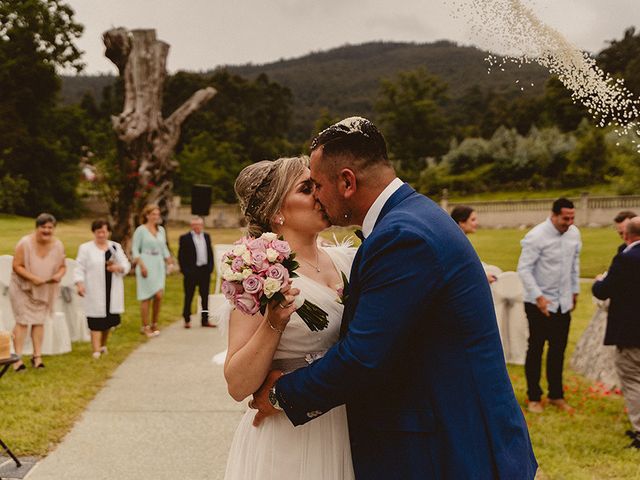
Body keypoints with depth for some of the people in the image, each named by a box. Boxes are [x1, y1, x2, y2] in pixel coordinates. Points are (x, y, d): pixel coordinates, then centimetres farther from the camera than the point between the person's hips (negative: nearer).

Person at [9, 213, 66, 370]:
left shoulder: (58, 245, -8)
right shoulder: (25, 243, -20)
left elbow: (62, 267, 2)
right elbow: (17, 266, -18)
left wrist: (59, 275, -20)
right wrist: (33, 278, -29)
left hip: (44, 290, 4)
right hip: (22, 287, -4)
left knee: (39, 321, 7)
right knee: (22, 321, -7)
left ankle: (37, 356, 15)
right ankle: (18, 358, -3)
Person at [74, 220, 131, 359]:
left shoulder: (116, 247, 12)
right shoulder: (86, 248, 2)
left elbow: (126, 265, 10)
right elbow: (79, 268, -3)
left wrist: (119, 268, -12)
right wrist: (79, 283, -16)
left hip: (112, 291, 4)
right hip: (95, 292, -4)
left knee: (110, 319, 10)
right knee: (96, 320, -7)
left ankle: (103, 344, 31)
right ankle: (96, 350, -6)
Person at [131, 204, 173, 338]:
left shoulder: (161, 230, 12)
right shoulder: (140, 230, -4)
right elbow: (135, 249, -6)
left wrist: (169, 261, 7)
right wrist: (141, 265, -14)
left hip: (159, 265, 5)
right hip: (146, 264, -5)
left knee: (159, 295, -2)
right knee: (146, 297, -2)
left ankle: (154, 324, 12)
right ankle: (145, 327, 5)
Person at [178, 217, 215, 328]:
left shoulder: (206, 236, 12)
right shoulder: (185, 238, -4)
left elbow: (210, 253, 14)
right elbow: (181, 256, -6)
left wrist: (210, 267, 4)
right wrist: (185, 270, -12)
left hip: (205, 270, 5)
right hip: (191, 271, -5)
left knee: (205, 296, 8)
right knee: (189, 297, 3)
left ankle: (205, 320, 16)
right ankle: (187, 320, 13)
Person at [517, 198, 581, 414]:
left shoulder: (574, 233, 2)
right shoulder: (536, 236, -17)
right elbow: (524, 269, -16)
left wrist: (575, 290, 18)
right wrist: (539, 297, -21)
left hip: (564, 303, 5)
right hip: (539, 303, -5)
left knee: (558, 350, 12)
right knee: (535, 350, 5)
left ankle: (556, 395, 24)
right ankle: (533, 397, 17)